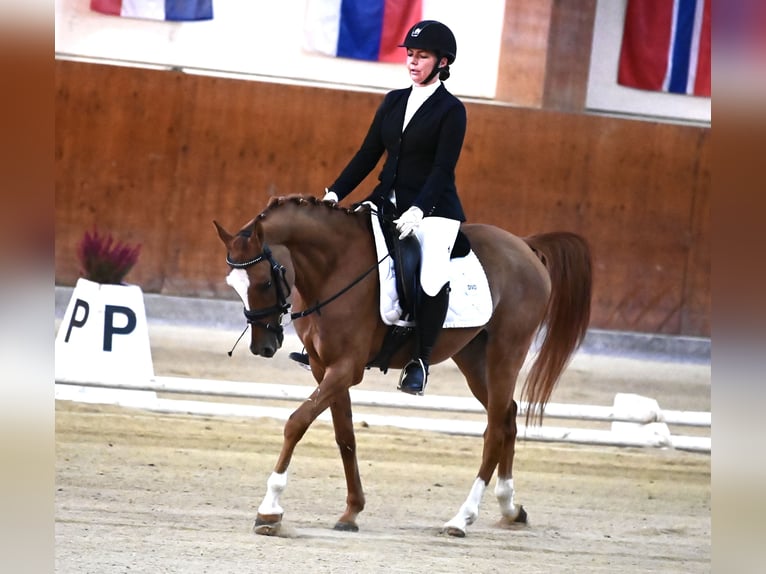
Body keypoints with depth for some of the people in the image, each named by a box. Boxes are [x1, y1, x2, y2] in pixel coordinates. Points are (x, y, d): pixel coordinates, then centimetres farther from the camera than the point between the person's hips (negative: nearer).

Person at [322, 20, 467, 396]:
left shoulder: (451, 110, -6)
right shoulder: (394, 101, 11)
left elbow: (442, 168, -14)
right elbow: (368, 154, 12)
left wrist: (417, 211, -26)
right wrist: (335, 193, 2)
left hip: (434, 209, -7)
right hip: (389, 202, 7)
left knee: (432, 277, -30)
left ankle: (420, 360, -15)